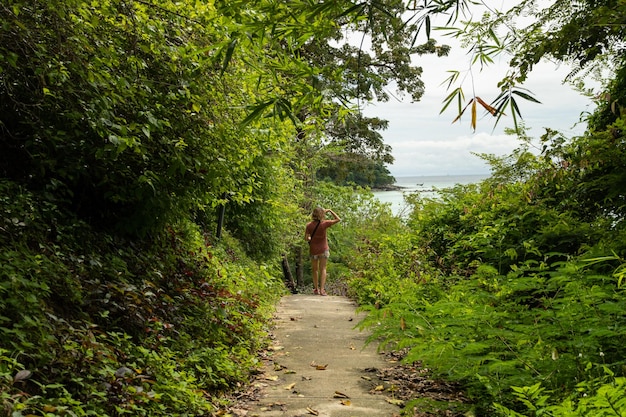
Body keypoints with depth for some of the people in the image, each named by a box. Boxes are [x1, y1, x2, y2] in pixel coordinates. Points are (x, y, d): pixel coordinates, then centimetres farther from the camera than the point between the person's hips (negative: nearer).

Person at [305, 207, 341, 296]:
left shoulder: (309, 225, -10)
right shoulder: (324, 223, -15)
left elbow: (306, 238, -6)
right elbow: (338, 219, -6)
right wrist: (330, 211, -2)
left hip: (313, 250, 2)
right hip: (323, 249, -2)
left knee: (315, 269, 16)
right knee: (323, 269, 5)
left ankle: (316, 289, 19)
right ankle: (322, 289, -3)